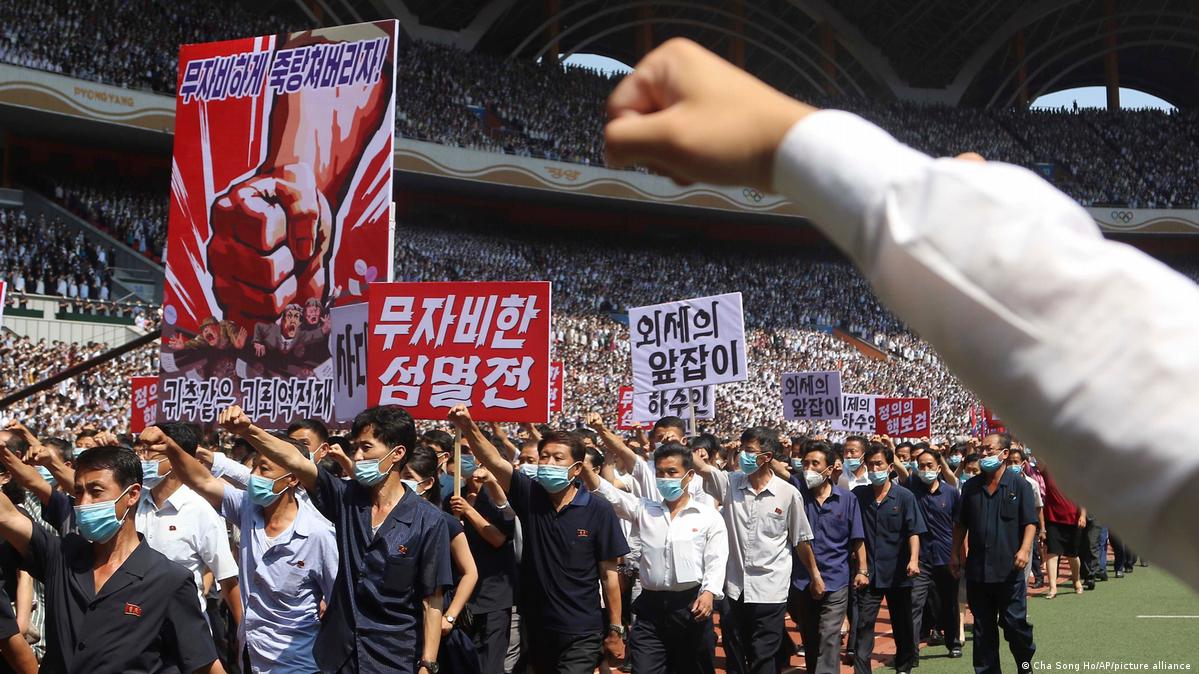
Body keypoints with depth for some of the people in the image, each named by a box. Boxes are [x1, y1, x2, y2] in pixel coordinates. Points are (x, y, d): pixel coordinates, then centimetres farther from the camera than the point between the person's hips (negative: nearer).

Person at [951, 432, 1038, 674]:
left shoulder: (1018, 485, -2)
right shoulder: (971, 487, 9)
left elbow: (1030, 522, -6)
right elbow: (960, 524, 16)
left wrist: (1025, 549, -19)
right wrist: (955, 553, 10)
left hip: (1009, 570, -4)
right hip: (977, 569, 4)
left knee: (1015, 623, 1)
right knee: (982, 628, 9)